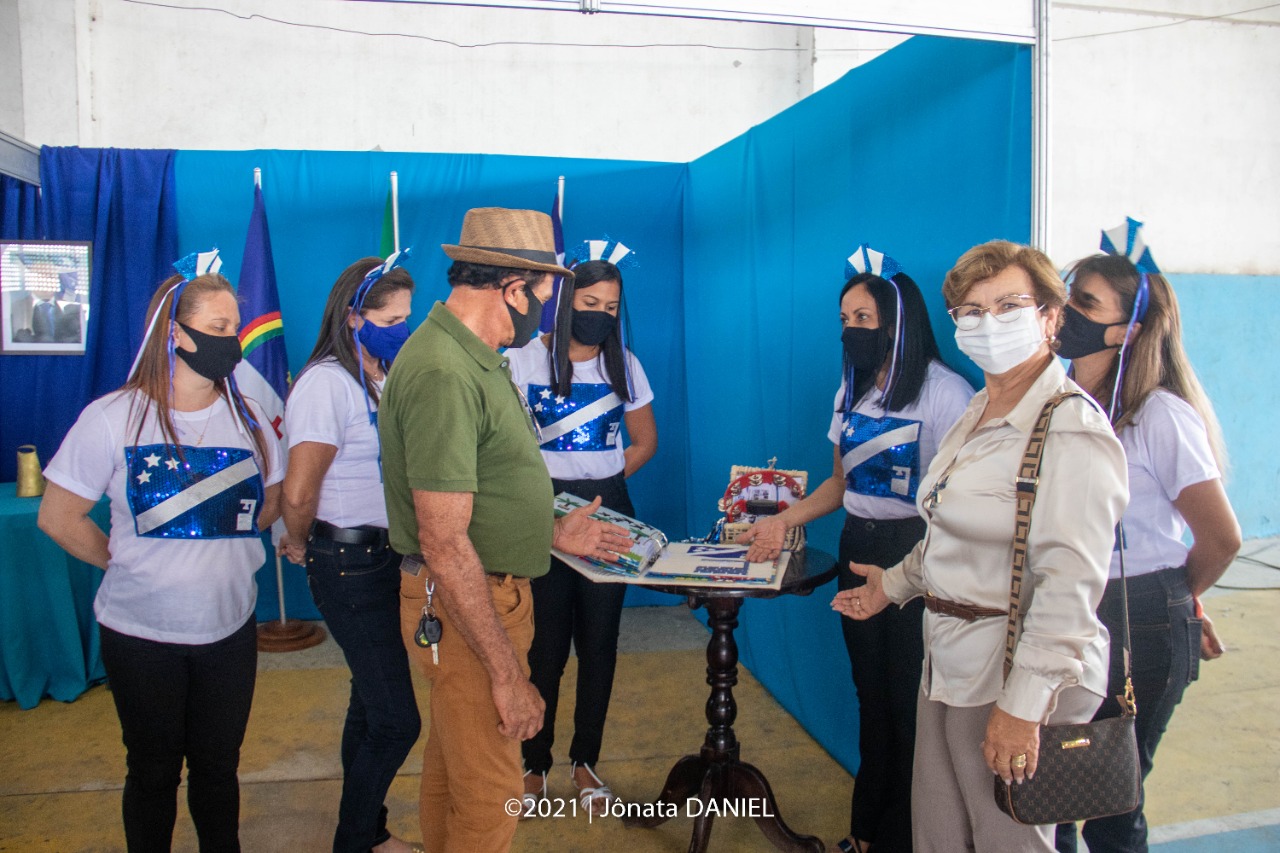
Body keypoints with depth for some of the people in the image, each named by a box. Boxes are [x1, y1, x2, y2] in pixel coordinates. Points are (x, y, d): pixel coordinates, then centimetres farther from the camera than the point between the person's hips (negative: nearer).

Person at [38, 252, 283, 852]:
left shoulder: (246, 416, 1)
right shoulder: (113, 418, -10)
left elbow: (268, 504, 13)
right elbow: (58, 518, -4)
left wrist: (215, 550, 5)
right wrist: (126, 562, -1)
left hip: (229, 628, 3)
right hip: (141, 631, -3)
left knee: (218, 768, 15)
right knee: (153, 772, 14)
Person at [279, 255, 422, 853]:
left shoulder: (384, 378, 9)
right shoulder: (327, 383, -18)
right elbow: (297, 493, -24)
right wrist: (300, 547, -7)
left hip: (385, 556, 9)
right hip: (349, 565, -9)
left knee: (371, 702, 20)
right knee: (396, 720, -3)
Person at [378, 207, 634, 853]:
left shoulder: (474, 358, 8)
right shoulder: (442, 374, -25)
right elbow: (444, 544, -27)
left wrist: (551, 532, 14)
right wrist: (508, 675, -23)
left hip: (494, 593, 10)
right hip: (465, 611, -10)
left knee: (450, 765, 25)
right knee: (488, 801, 4)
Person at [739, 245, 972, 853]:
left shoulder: (945, 391, -11)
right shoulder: (852, 389, 12)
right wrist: (782, 522, 4)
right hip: (858, 550, 7)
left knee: (909, 701, 0)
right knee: (870, 694, 15)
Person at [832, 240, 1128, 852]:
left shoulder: (1071, 428, -17)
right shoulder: (979, 413, 10)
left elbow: (1070, 584, -23)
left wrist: (1022, 705, -24)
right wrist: (895, 583, 28)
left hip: (1016, 673, -8)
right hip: (950, 663, 8)